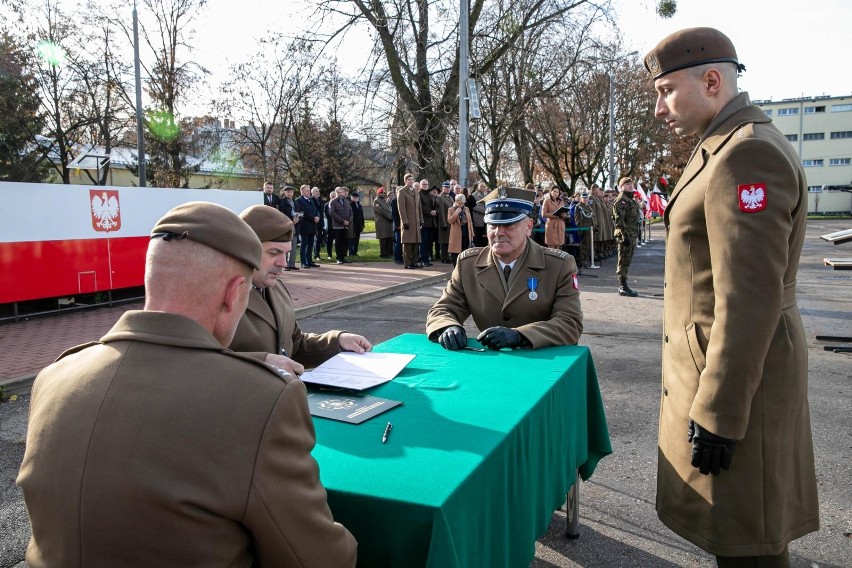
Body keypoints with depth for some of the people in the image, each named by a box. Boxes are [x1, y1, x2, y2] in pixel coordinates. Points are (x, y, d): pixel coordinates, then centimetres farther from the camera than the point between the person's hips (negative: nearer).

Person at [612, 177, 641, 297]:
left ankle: (622, 286, 18)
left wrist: (636, 234, 22)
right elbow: (619, 220, -19)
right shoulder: (620, 201, -11)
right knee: (624, 261, -6)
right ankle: (623, 287, -3)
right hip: (625, 235, -10)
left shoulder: (631, 200, 20)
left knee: (627, 262, 12)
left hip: (632, 236, 10)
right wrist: (625, 236, -23)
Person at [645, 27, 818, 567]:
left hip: (737, 368, -10)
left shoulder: (747, 155, -20)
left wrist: (718, 413, -22)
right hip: (720, 358, 10)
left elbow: (749, 298, -25)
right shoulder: (729, 147, 13)